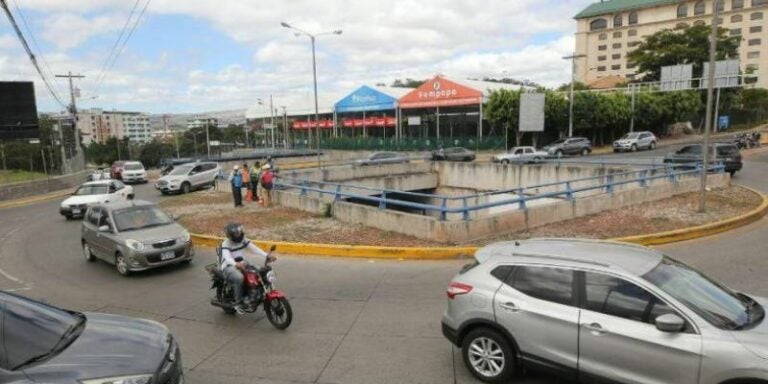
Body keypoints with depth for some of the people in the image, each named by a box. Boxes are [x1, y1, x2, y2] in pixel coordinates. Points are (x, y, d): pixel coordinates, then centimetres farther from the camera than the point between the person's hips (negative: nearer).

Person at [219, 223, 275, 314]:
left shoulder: (243, 240, 6)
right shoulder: (225, 244, -13)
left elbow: (254, 249, -3)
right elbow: (227, 257, -31)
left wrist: (267, 256, -20)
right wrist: (236, 264, -54)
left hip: (242, 264, 6)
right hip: (229, 267, -6)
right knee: (239, 278, -38)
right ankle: (238, 303, -23)